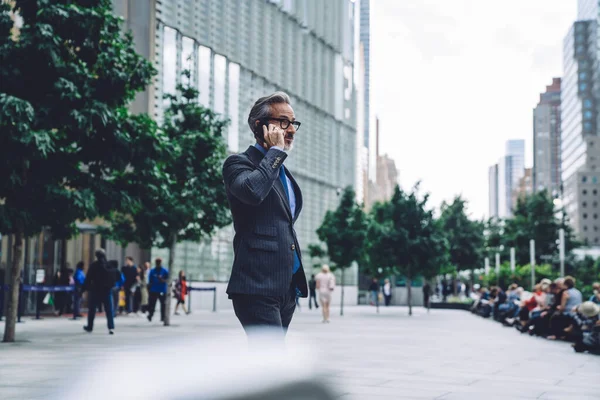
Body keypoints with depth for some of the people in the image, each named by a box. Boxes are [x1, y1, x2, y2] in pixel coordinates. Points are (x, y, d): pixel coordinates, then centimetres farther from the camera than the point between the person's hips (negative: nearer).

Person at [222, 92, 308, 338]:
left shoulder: (282, 171, 23)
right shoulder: (239, 163, -3)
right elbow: (252, 191, -27)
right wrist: (276, 151, -13)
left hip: (286, 287, 9)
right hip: (257, 286, -9)